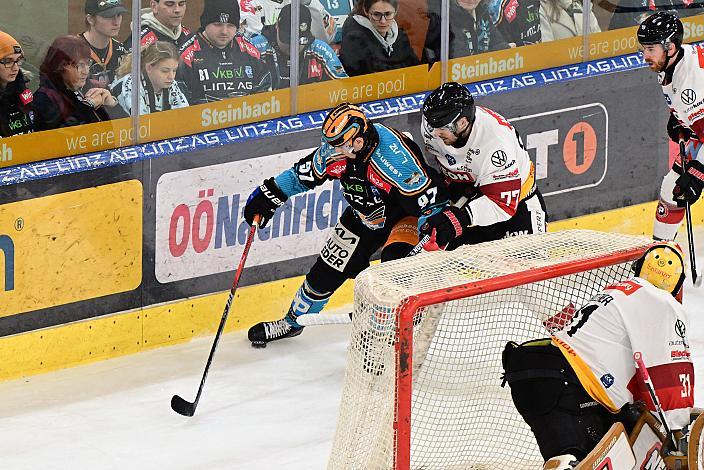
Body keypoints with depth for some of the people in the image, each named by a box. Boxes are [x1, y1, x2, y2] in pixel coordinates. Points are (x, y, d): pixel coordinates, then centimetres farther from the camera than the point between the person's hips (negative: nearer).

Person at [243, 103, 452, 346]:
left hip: (407, 213, -6)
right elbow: (305, 173, 0)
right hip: (365, 214, 6)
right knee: (328, 268, 9)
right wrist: (269, 194, 0)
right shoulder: (334, 150, -20)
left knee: (396, 260, -30)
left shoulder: (395, 156, -40)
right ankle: (292, 322, 32)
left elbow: (431, 197, -35)